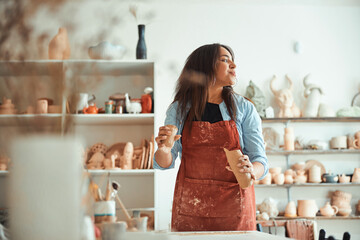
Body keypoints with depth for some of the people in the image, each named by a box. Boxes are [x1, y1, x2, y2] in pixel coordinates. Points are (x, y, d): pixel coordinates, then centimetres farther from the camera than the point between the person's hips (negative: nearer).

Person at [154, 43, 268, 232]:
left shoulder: (244, 109, 2)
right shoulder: (179, 109, 4)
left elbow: (260, 160, -2)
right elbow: (165, 163, 5)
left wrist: (251, 171, -25)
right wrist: (163, 148, -18)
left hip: (233, 205, 0)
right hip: (190, 207, 0)